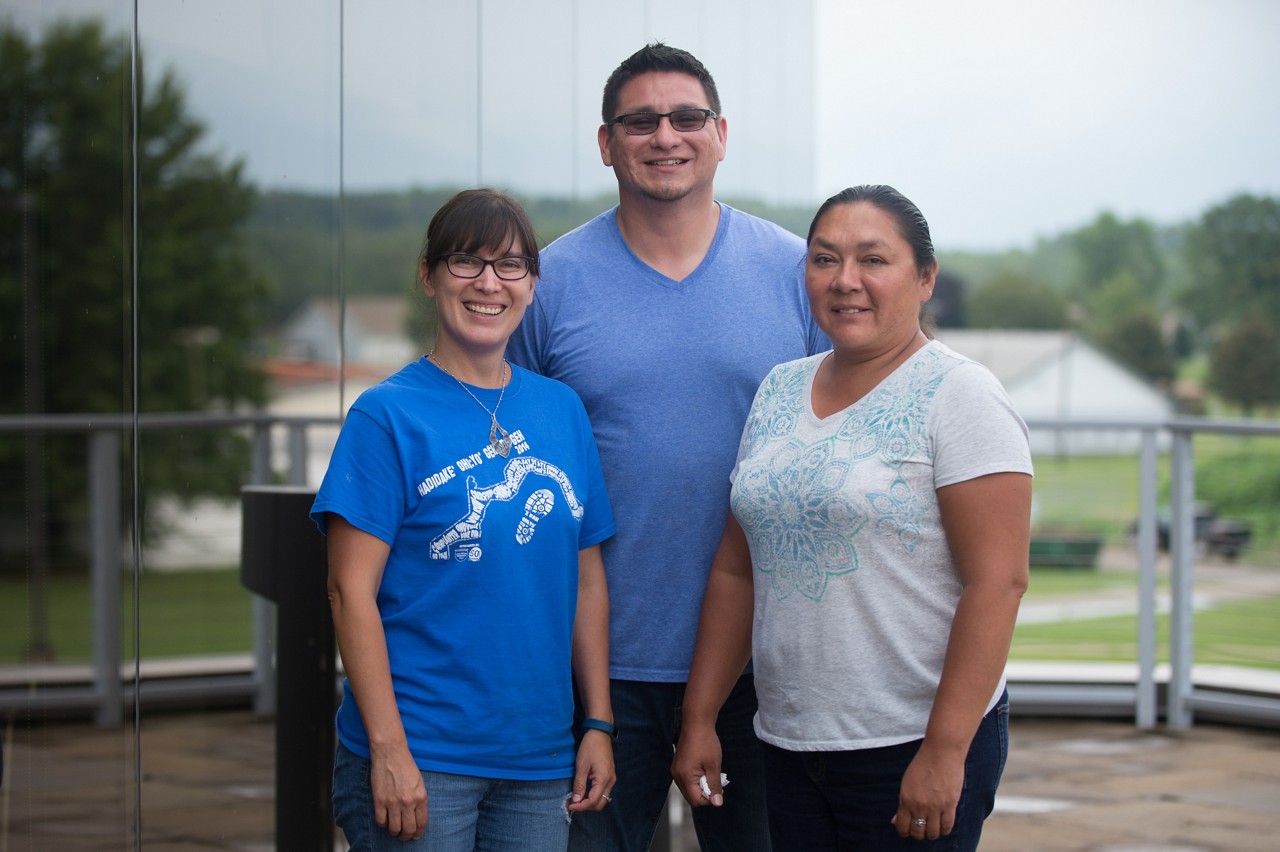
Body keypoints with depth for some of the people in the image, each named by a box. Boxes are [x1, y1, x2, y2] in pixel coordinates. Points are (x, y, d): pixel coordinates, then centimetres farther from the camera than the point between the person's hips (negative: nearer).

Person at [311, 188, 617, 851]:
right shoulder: (388, 416, -6)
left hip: (539, 760, 5)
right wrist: (389, 749, -16)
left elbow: (587, 581, 13)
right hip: (418, 759, -5)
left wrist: (599, 725, 8)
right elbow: (350, 590, -10)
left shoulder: (562, 411, 9)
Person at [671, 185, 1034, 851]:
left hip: (913, 748, -5)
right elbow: (737, 570, 14)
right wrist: (699, 719, 9)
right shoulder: (778, 391, 10)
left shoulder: (958, 396, -8)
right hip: (788, 744, 6)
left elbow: (998, 582, -15)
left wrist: (944, 752, -19)